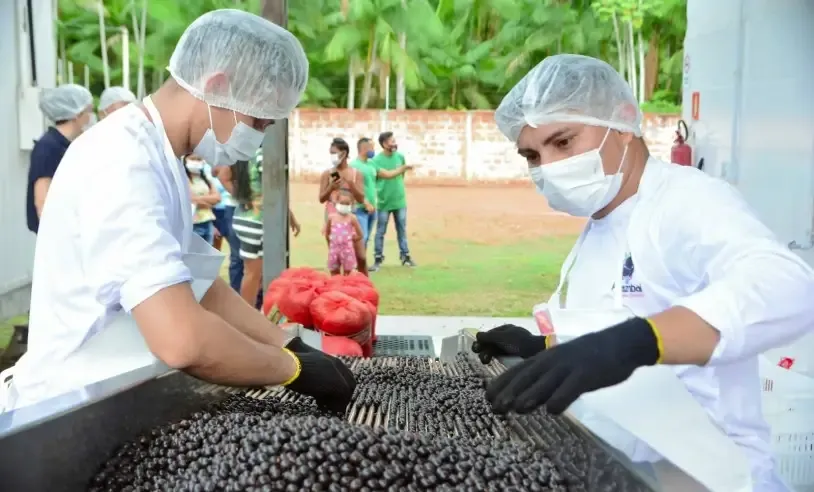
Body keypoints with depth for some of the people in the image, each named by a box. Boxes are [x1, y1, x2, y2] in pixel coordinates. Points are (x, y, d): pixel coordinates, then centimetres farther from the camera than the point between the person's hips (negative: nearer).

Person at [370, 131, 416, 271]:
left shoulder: (400, 156, 2)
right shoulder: (376, 160, -11)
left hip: (400, 201, 4)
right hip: (384, 202, -4)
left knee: (402, 230, 12)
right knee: (380, 232, 4)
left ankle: (405, 256, 23)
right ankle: (378, 259, 13)